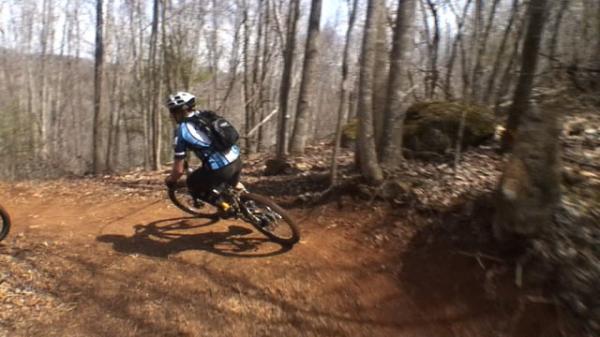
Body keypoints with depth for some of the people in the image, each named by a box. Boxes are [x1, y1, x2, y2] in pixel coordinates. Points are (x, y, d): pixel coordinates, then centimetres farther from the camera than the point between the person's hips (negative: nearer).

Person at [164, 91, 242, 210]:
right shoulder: (207, 115, 13)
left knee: (192, 183, 21)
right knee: (234, 185, 37)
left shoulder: (182, 130, -3)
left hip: (220, 169, -6)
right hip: (237, 159, 7)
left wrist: (170, 180, 20)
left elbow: (179, 169, -2)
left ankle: (223, 206, 15)